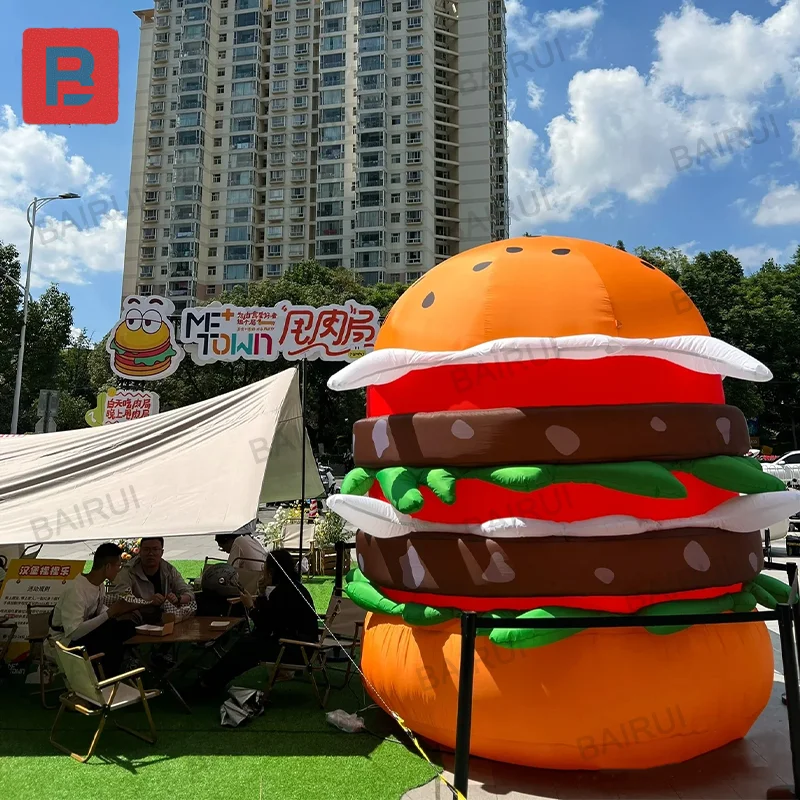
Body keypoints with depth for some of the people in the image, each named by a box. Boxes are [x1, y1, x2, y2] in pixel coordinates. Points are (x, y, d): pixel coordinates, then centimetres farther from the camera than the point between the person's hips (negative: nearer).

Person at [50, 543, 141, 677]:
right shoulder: (76, 590, -29)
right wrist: (110, 612, -31)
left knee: (128, 627, -2)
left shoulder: (100, 584, -3)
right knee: (112, 643, -26)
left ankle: (115, 673, 10)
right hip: (67, 641, -8)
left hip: (86, 631, 8)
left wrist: (117, 612, -12)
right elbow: (73, 633, -34)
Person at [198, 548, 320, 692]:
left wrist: (251, 607, -6)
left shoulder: (282, 591, -21)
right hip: (300, 643, 9)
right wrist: (262, 595, 6)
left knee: (245, 646, -1)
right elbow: (270, 621, 15)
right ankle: (215, 680, 22)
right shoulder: (292, 586, 9)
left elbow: (266, 628, -17)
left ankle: (212, 681, 19)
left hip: (297, 649, -9)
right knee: (247, 640, 13)